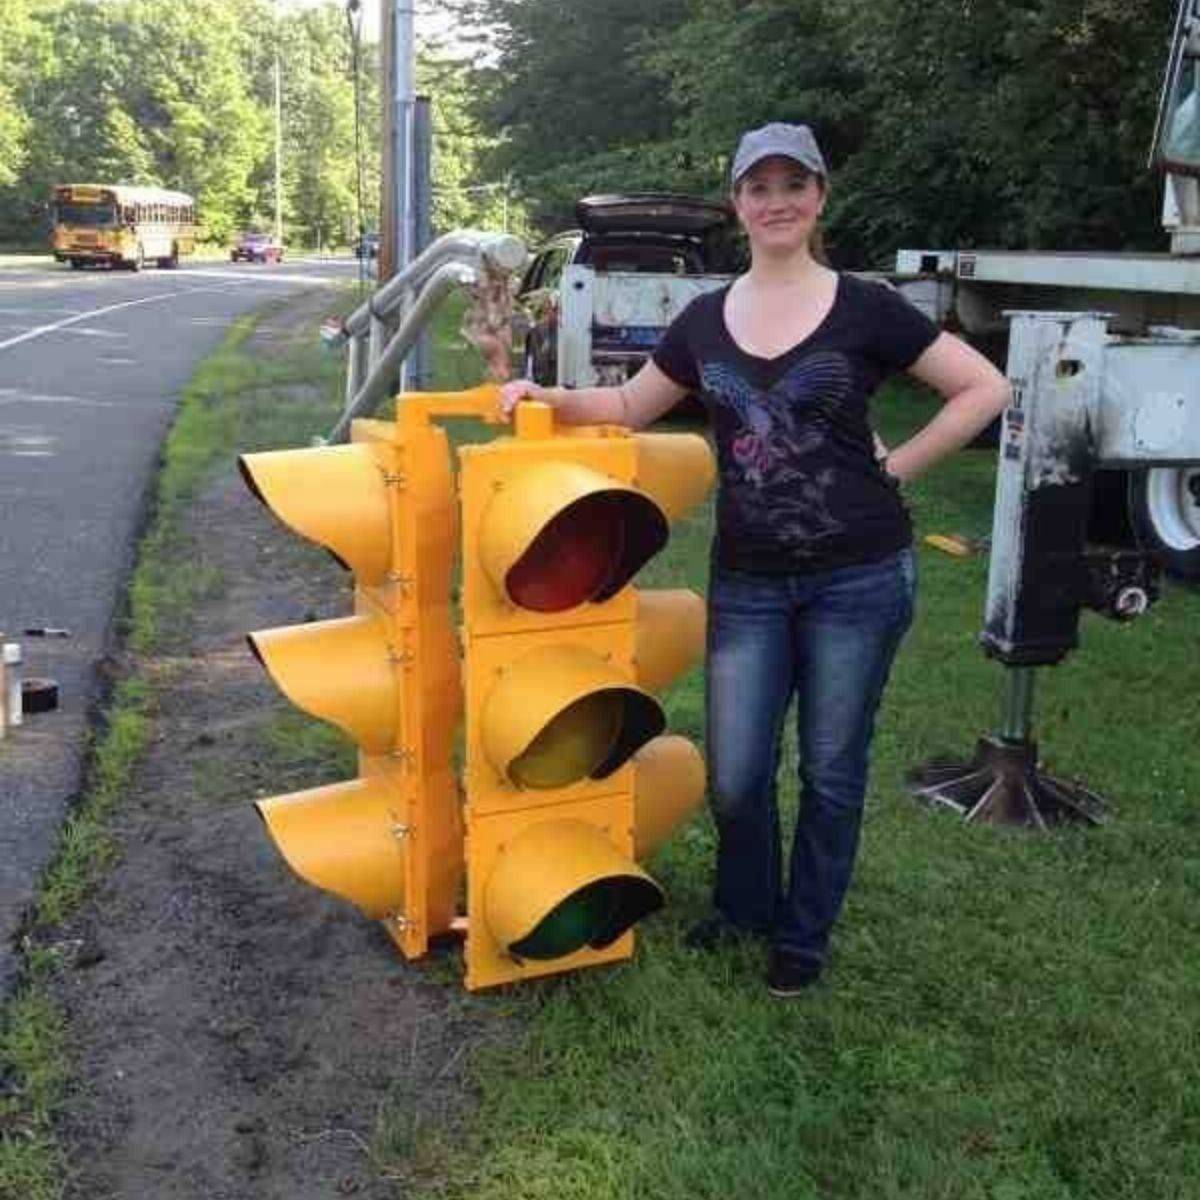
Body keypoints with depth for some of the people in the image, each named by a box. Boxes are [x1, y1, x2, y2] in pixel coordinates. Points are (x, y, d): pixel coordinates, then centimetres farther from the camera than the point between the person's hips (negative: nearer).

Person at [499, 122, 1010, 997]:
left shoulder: (865, 308, -4)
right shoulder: (706, 319, 6)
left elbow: (985, 388, -2)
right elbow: (631, 407, 16)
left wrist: (895, 467, -6)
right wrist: (546, 396, 0)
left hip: (859, 579, -2)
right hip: (747, 581, 3)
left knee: (831, 773, 10)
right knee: (735, 776, 7)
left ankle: (803, 938, 31)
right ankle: (744, 906, 36)